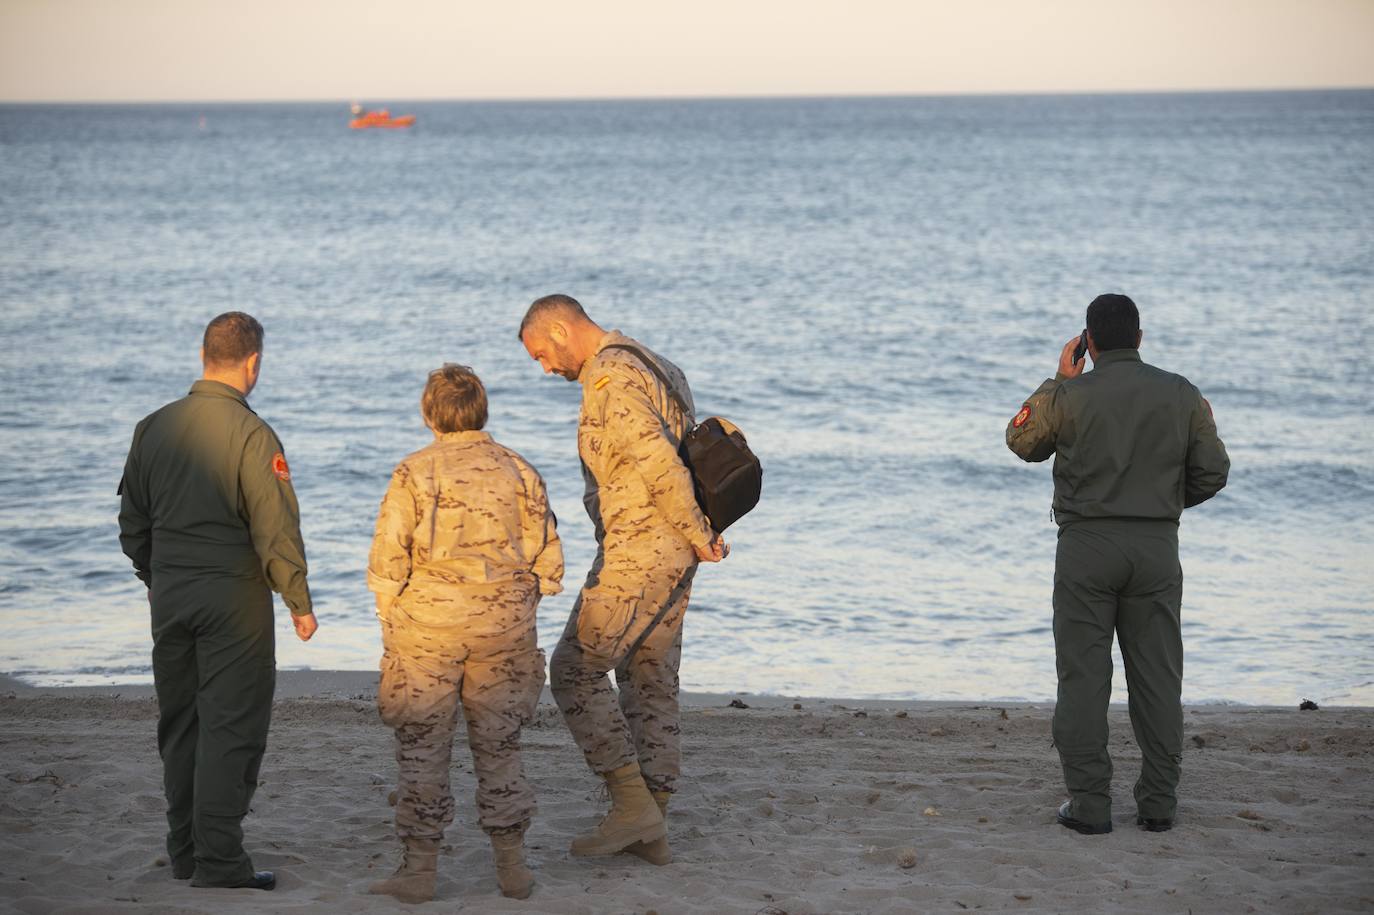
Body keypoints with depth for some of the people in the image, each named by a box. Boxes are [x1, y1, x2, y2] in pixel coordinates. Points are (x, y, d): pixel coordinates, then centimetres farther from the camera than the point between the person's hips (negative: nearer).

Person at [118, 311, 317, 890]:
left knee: (179, 726, 14)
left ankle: (185, 851, 21)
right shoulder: (251, 434, -13)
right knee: (232, 727, -1)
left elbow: (132, 523, 13)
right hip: (233, 596, -6)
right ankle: (219, 858, -3)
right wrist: (299, 602, -4)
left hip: (169, 597, 6)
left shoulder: (153, 427, 6)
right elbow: (276, 529, -14)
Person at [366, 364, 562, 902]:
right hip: (505, 628, 3)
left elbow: (387, 562, -8)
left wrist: (391, 625, 5)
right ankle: (512, 866, 14)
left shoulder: (414, 473, -6)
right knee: (499, 746, 12)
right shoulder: (519, 472, 3)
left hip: (427, 624, -3)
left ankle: (419, 868, 5)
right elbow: (547, 562, 4)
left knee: (423, 747, 5)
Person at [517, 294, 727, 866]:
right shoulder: (657, 369, 18)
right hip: (674, 552, 10)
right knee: (651, 683, 11)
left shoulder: (608, 377, -15)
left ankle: (631, 803, -6)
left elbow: (658, 460, -25)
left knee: (575, 670, -3)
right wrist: (703, 533, 5)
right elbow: (680, 457, 17)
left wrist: (696, 534, -14)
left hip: (636, 549, -10)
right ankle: (651, 830, 14)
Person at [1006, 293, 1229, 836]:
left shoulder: (1069, 397, -6)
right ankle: (1158, 803, 9)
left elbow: (1022, 441, 11)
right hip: (1156, 547, 2)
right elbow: (1212, 472, 4)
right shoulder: (1182, 395, 2)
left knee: (1083, 676, 2)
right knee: (1156, 677, 8)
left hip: (1087, 545, -2)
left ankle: (1088, 803, 0)